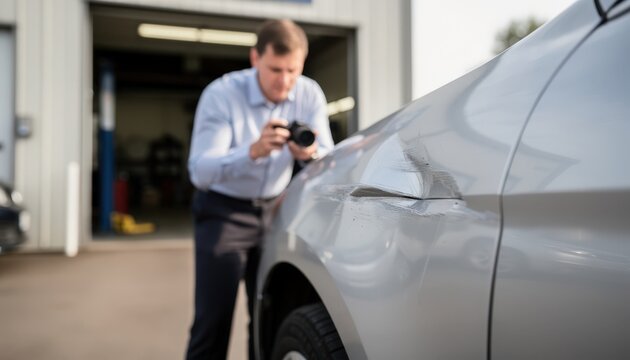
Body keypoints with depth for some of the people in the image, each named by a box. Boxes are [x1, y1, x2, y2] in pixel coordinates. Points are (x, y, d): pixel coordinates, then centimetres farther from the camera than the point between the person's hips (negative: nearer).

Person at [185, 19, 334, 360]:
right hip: (223, 213, -3)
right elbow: (200, 171, -28)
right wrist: (253, 151, -45)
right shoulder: (221, 94, -19)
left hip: (274, 210, 4)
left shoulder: (310, 94, -8)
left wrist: (310, 154, -33)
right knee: (213, 320, -5)